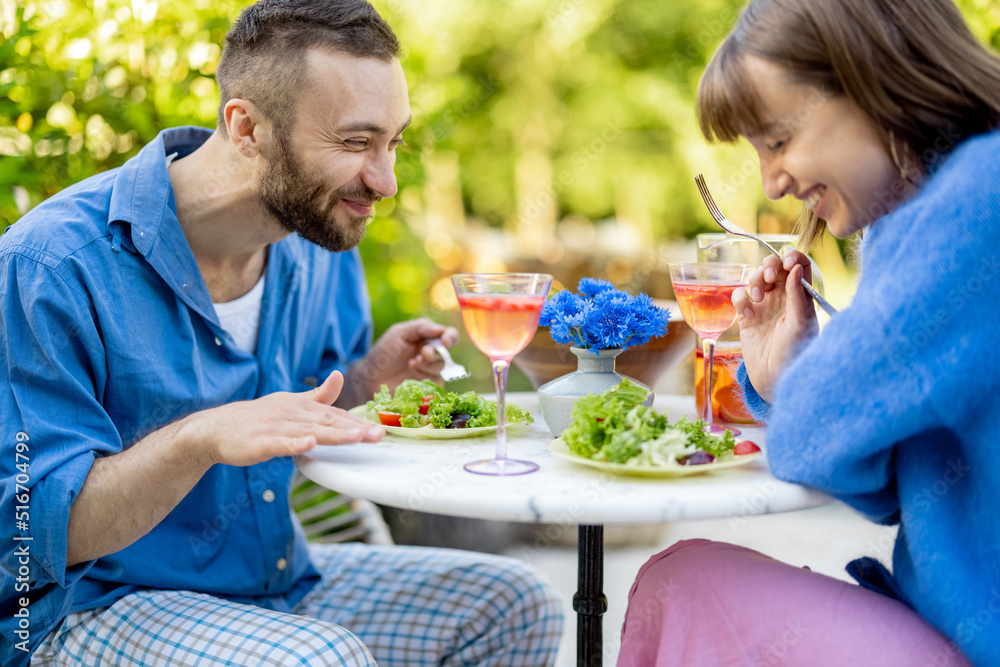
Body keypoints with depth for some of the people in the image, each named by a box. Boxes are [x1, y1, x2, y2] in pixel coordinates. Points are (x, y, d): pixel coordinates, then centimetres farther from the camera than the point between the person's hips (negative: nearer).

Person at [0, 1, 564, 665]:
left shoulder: (322, 247, 0)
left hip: (280, 574, 7)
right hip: (97, 606, -6)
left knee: (516, 605, -1)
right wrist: (198, 438, -39)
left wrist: (368, 377, -8)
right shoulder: (53, 263, -22)